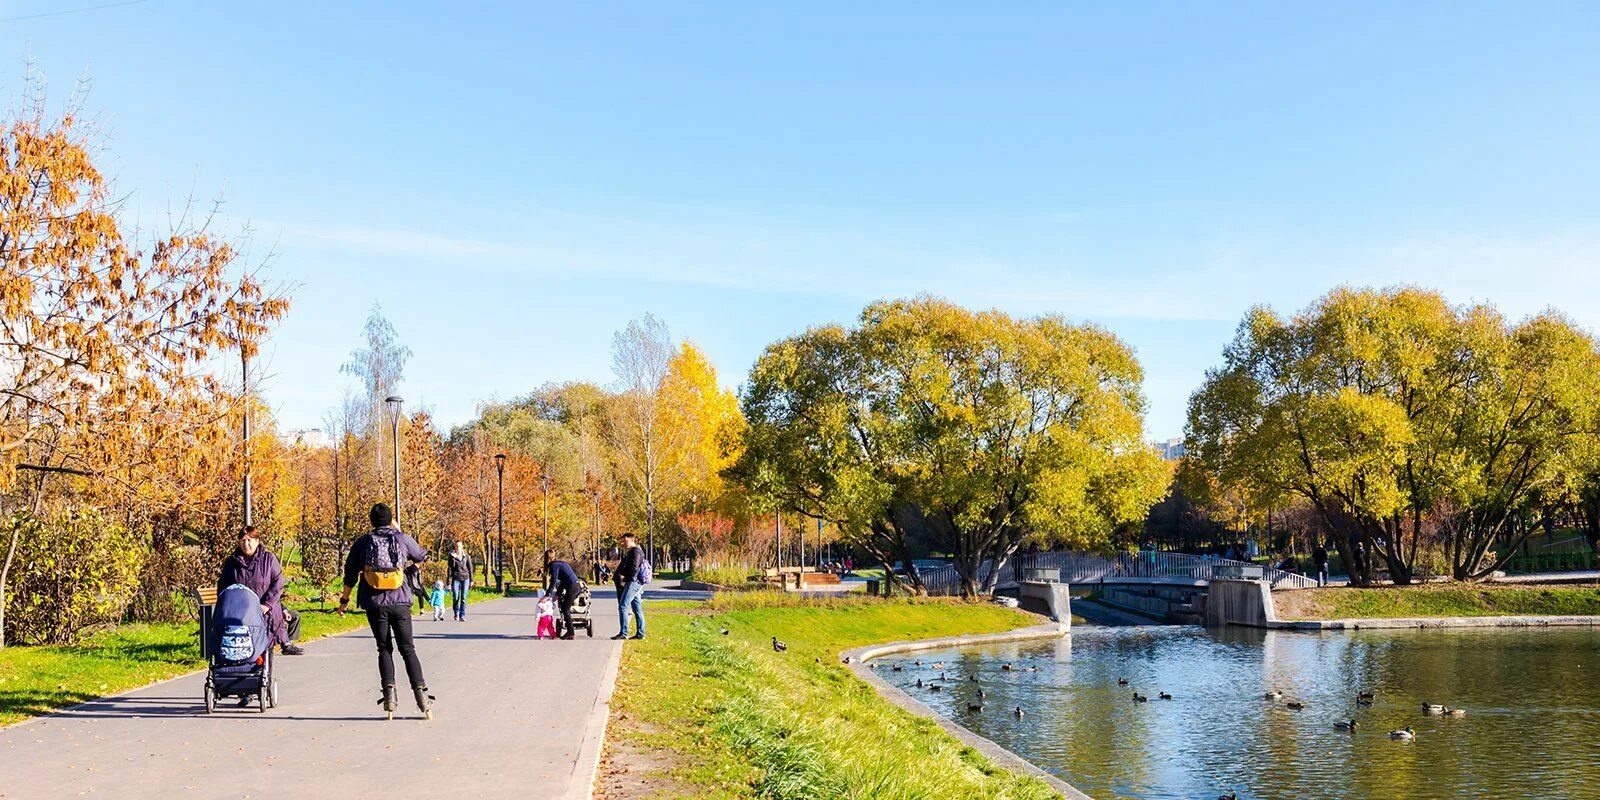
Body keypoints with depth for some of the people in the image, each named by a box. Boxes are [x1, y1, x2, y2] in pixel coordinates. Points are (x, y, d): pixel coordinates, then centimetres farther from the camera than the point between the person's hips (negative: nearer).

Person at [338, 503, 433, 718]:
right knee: (408, 649, 5)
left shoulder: (362, 543, 2)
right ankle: (420, 691, -5)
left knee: (384, 649, 8)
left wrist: (344, 600, 19)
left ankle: (389, 692, -6)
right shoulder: (402, 539, 1)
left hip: (375, 604, 0)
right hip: (400, 602, 0)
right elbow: (422, 556, 20)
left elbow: (350, 574, 7)